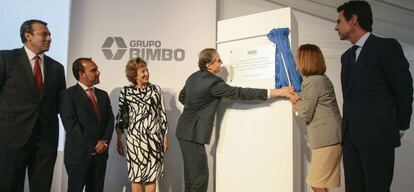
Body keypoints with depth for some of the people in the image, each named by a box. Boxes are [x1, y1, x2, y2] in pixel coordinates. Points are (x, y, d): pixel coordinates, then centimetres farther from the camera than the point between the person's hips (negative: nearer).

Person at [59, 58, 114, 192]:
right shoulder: (68, 95, -6)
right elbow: (71, 125, -14)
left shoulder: (103, 95, 13)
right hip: (78, 154, -5)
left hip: (100, 153, 5)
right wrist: (93, 146, -15)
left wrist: (104, 142, -7)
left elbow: (110, 120, 9)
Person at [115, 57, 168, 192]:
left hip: (154, 138, 1)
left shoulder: (156, 89, 2)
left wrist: (165, 136, 5)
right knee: (136, 176, 6)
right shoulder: (126, 92, 0)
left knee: (152, 175, 8)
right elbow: (121, 116, 4)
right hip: (135, 138, -1)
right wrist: (119, 140, 4)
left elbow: (162, 114, 5)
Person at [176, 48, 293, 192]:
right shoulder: (213, 82, -19)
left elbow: (181, 97, 23)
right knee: (199, 175, -3)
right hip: (193, 133, -9)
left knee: (192, 173, 16)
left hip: (187, 131, 9)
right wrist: (276, 92, -19)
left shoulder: (193, 77, 9)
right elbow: (240, 93, -20)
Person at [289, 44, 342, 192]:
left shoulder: (312, 82, -14)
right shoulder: (321, 79, 17)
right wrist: (299, 104, 7)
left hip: (327, 139, -10)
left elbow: (306, 115, -13)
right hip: (328, 137, 10)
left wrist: (296, 102, 5)